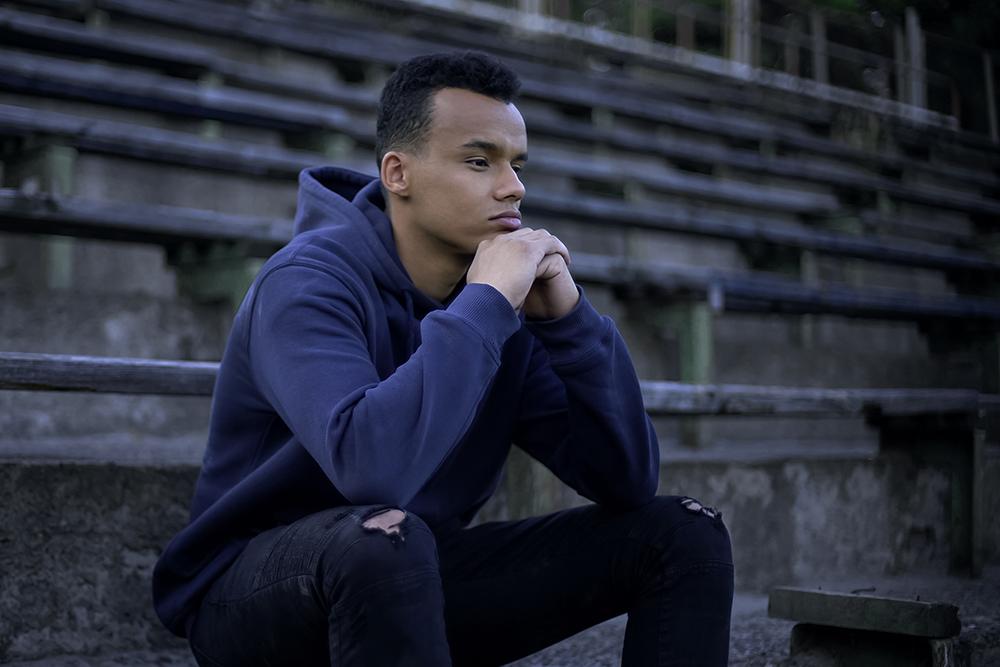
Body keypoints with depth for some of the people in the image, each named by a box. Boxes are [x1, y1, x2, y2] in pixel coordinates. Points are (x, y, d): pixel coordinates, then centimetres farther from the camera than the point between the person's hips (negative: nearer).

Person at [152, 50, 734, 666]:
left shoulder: (506, 304, -2)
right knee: (382, 537, -40)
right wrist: (484, 302, -30)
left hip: (416, 580, 6)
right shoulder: (310, 282, -21)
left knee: (683, 533, -4)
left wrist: (568, 316, -16)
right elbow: (372, 468, -40)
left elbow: (626, 482, -6)